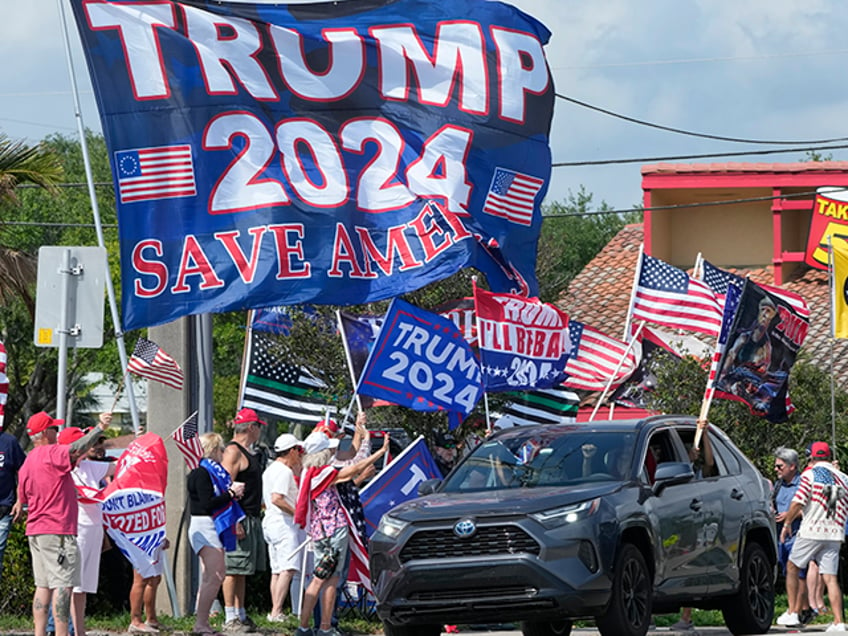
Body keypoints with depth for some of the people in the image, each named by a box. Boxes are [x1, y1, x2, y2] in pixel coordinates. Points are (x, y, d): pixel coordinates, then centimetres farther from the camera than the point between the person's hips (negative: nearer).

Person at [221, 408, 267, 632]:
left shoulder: (251, 452, 18)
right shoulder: (233, 451, -12)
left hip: (252, 519, 10)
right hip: (239, 520, -10)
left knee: (242, 571, 12)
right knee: (233, 570, -8)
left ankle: (241, 615, 17)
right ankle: (230, 618, -8)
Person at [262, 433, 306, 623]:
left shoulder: (270, 470, 19)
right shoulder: (284, 471, -13)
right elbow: (277, 498, -25)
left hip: (270, 522, 10)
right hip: (284, 523, -10)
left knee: (277, 570, 11)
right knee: (288, 568, -16)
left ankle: (275, 611, 10)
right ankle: (276, 611, -24)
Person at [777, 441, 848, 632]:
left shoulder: (810, 475, -5)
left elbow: (797, 503, -12)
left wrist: (787, 523, 4)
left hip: (811, 532, -4)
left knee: (792, 567, 14)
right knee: (830, 577, 1)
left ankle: (792, 613, 10)